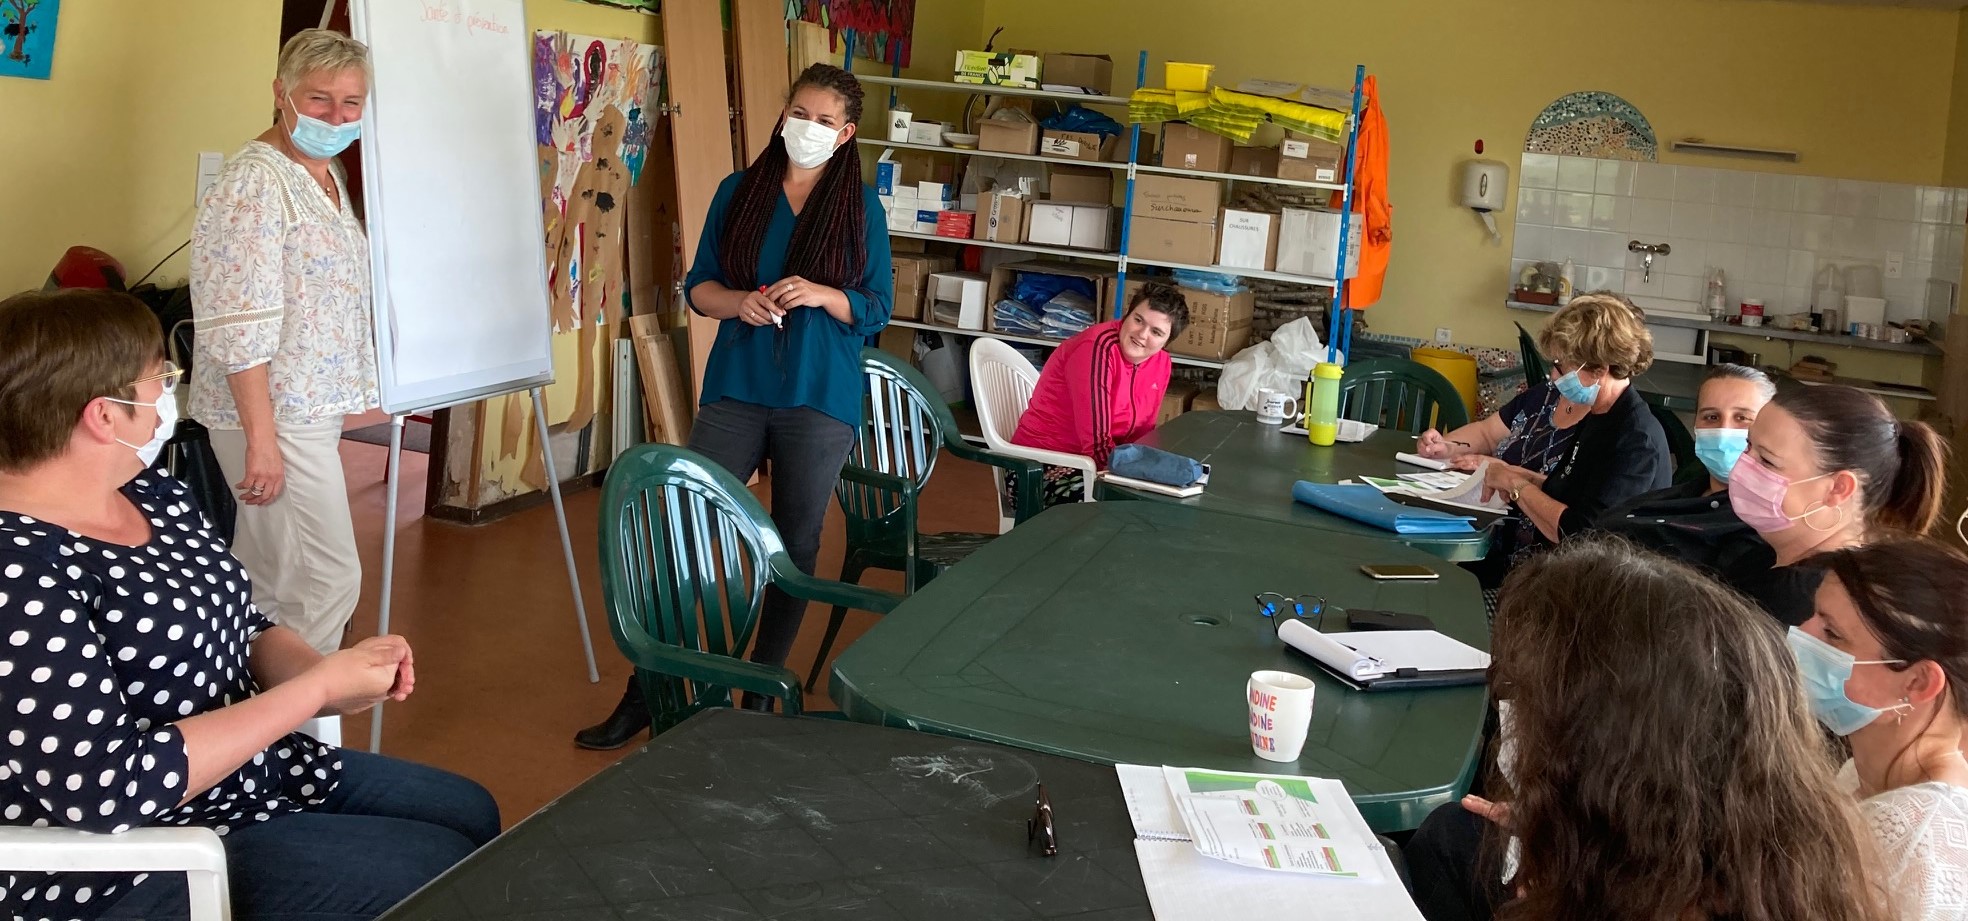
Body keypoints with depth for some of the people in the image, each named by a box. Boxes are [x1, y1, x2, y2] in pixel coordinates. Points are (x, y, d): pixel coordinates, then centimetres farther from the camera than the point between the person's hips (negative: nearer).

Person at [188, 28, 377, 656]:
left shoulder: (328, 174, 12)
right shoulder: (255, 182, -17)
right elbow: (238, 327, -22)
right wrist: (262, 437, -24)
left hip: (309, 409, 9)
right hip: (272, 416, -9)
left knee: (267, 576, 16)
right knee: (329, 578, -7)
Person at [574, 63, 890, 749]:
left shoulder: (861, 208, 2)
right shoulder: (739, 191, 6)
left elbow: (878, 308, 1)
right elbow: (698, 285, 8)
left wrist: (822, 295, -17)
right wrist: (737, 302, -13)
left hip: (819, 401, -1)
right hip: (736, 391, 1)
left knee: (796, 545, 7)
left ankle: (761, 694, 21)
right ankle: (645, 692, 8)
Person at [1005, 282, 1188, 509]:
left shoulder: (1161, 363, 2)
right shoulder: (1099, 348, -21)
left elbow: (1142, 433, 7)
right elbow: (1097, 443, -24)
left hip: (1095, 465, 8)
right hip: (1043, 469, -8)